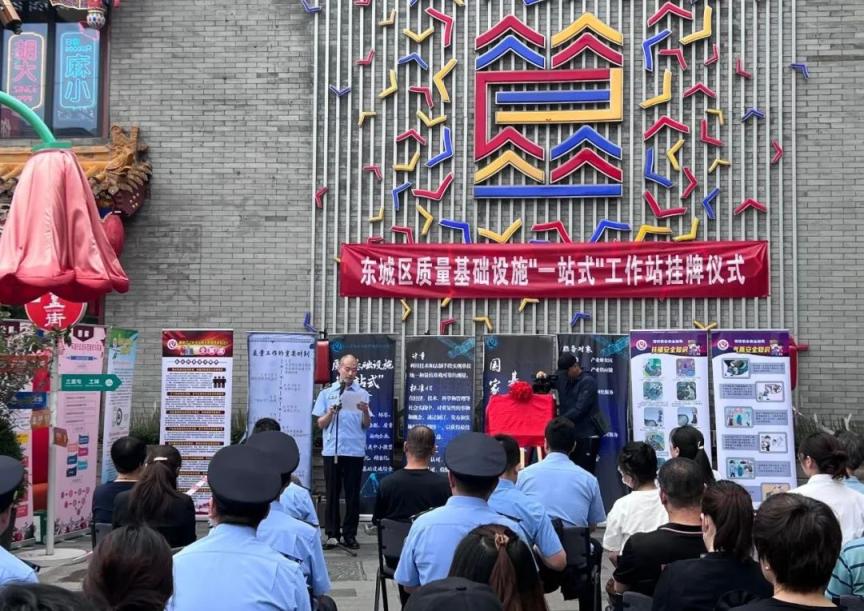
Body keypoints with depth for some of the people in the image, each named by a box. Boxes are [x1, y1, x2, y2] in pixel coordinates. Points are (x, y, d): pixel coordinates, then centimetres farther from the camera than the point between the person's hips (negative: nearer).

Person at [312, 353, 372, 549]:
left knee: (352, 495, 2)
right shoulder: (326, 393, 10)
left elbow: (367, 426, 5)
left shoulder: (362, 394, 8)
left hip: (355, 451, 0)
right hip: (332, 450, 0)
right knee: (332, 493, 3)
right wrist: (331, 413, -12)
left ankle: (350, 534, 9)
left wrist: (365, 412, -14)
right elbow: (321, 424, 6)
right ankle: (332, 533, 9)